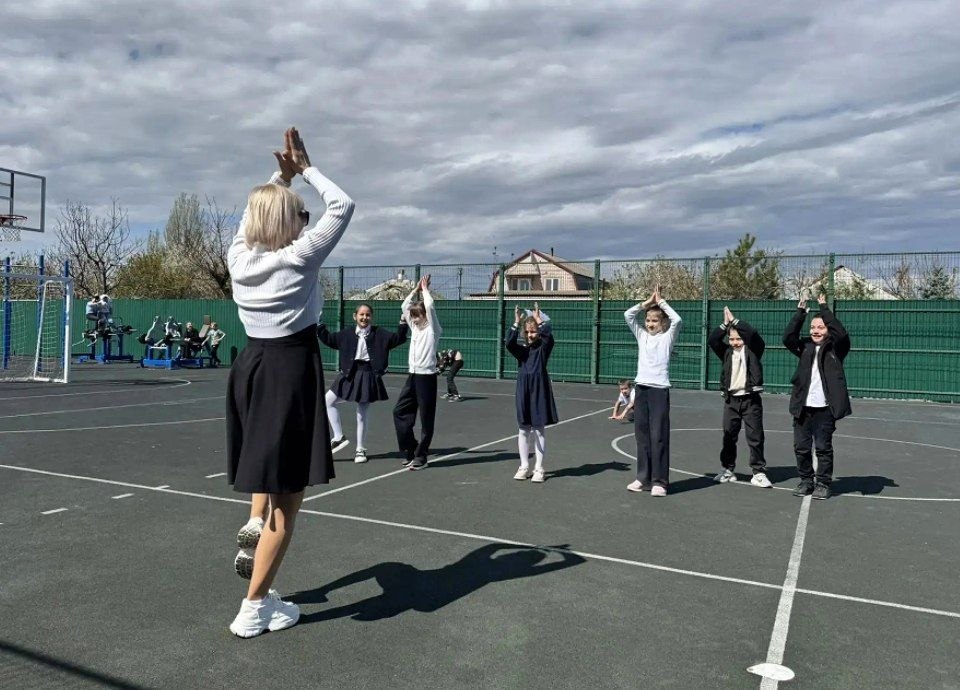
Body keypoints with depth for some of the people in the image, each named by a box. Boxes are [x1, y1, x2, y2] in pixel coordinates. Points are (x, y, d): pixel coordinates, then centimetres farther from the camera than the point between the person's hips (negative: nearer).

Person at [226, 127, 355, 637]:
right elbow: (343, 206, -1)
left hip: (250, 366, 7)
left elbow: (253, 213, 25)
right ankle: (255, 608, 10)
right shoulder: (299, 257, -11)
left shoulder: (238, 256, 3)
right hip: (291, 370, -7)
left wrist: (282, 176, 21)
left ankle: (256, 519, 23)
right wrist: (306, 170, 8)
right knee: (288, 498, 2)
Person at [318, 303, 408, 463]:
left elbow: (397, 339, -2)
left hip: (368, 376, -3)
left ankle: (361, 450, 18)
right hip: (350, 375, 3)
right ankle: (339, 437, 6)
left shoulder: (379, 334, 0)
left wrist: (403, 325, -15)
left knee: (362, 414, 3)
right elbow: (330, 340, 16)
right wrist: (319, 326, 7)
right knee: (328, 401, -4)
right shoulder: (347, 333, 7)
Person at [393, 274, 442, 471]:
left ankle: (420, 457, 6)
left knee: (426, 418, 0)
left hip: (426, 377, -7)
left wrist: (425, 289, -2)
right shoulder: (415, 327, 15)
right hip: (413, 375, 7)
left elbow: (429, 307, -16)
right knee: (400, 411, 5)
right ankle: (410, 450, 16)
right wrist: (416, 289, 13)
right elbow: (404, 307, 17)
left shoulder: (432, 329, -4)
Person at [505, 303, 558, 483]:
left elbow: (548, 336, -22)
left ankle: (539, 469, 11)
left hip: (539, 392, -3)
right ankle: (524, 467, 18)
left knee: (539, 431, 3)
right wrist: (516, 322, -16)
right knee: (523, 430, 8)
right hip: (523, 392, 3)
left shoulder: (543, 349, 0)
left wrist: (538, 319, -17)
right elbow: (508, 342, -13)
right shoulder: (521, 350, 6)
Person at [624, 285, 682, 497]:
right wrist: (647, 302, 3)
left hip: (660, 390, -5)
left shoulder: (667, 337, 2)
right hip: (641, 388, 5)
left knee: (659, 435, -4)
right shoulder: (642, 336, 12)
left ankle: (659, 481, 3)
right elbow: (628, 315, 4)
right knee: (642, 434, 9)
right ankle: (643, 478, 17)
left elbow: (677, 320, -15)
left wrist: (661, 302, -5)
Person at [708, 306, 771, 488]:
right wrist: (725, 323, -7)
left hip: (751, 399, -3)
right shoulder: (727, 352, 10)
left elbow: (753, 335, -17)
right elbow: (712, 340, -3)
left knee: (755, 437, -1)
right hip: (731, 399, 3)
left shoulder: (753, 350, 1)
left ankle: (759, 473, 6)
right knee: (729, 436, 8)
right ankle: (727, 469, 19)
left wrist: (735, 320, -10)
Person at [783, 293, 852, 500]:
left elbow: (841, 333, -17)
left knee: (823, 447, 2)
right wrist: (800, 312, -8)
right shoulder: (805, 346, 11)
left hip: (824, 407, -3)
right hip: (803, 406, 4)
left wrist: (824, 308, -14)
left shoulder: (835, 347, 2)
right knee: (801, 447, 7)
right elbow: (788, 337, -4)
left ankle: (823, 484, 15)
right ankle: (806, 481, 22)